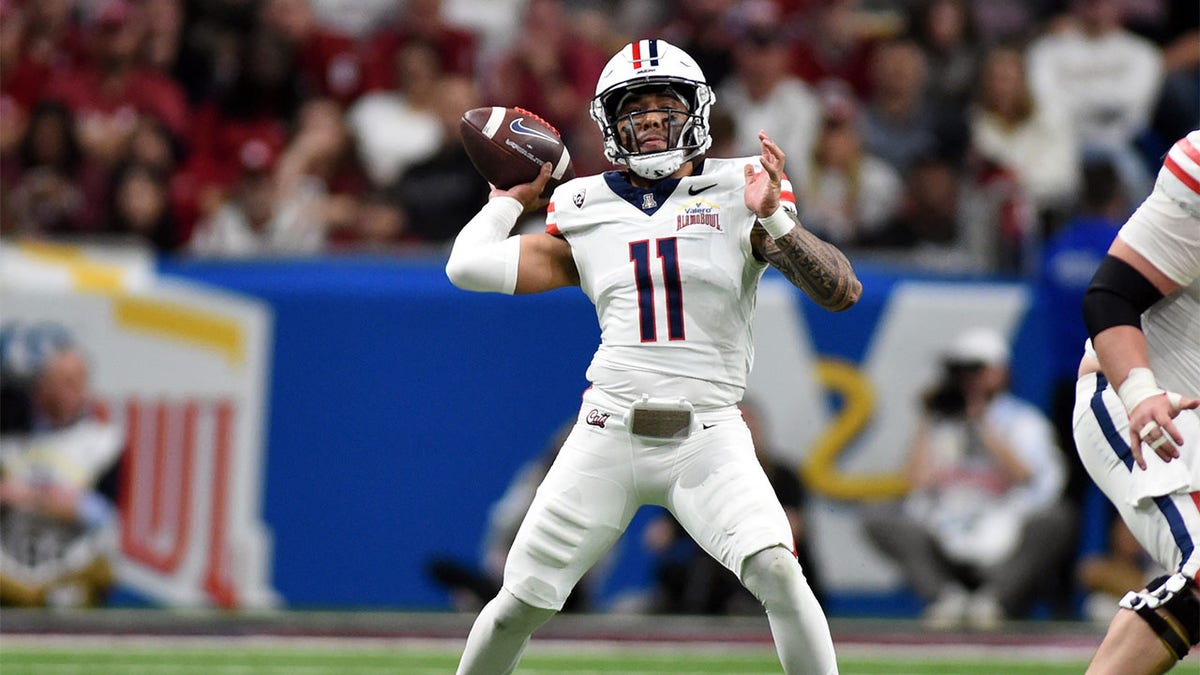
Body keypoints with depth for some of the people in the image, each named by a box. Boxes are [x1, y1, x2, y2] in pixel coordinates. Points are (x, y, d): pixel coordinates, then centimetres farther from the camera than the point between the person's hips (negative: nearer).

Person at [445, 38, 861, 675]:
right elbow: (469, 266, 6)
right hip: (609, 435, 2)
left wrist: (775, 220, -20)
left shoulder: (738, 195, 3)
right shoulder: (585, 213, 10)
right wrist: (509, 198, 20)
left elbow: (842, 291, -6)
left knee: (776, 570, -25)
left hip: (707, 437, -2)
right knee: (520, 604, 2)